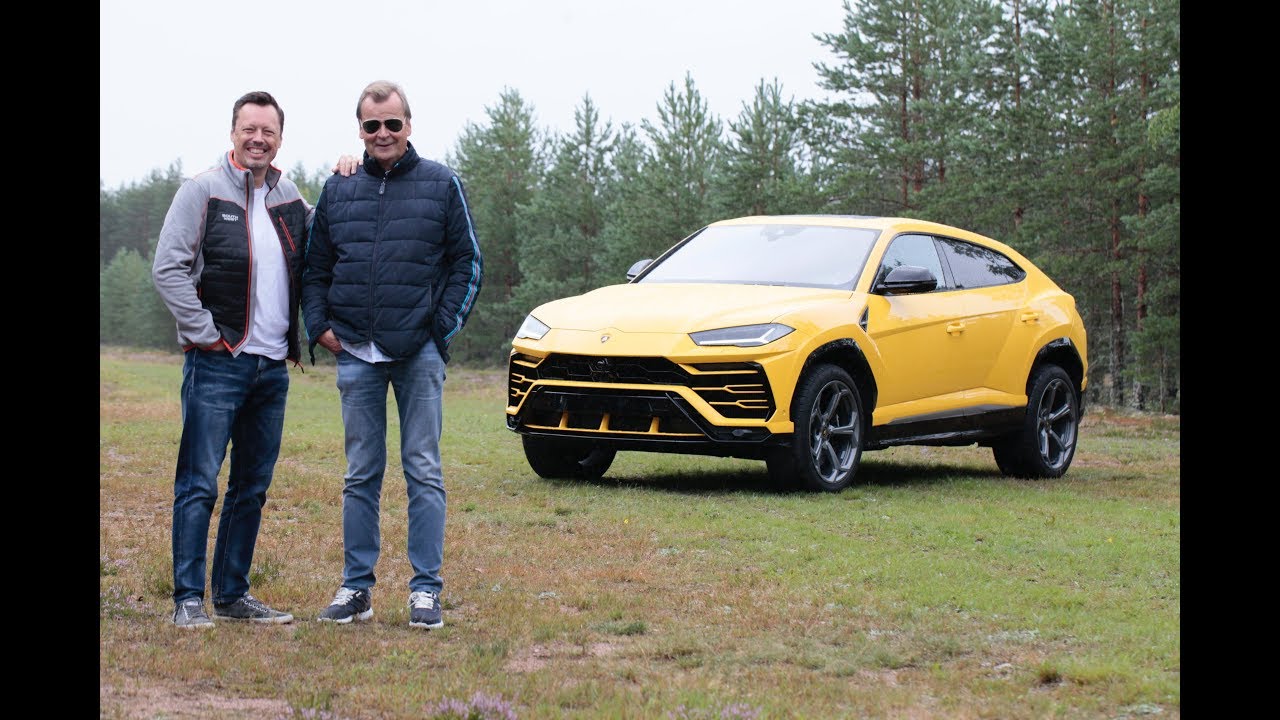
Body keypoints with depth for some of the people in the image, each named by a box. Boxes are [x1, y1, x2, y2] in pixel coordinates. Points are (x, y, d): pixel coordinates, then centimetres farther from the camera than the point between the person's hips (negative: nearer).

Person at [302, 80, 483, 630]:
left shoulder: (440, 185, 3)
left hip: (419, 352, -2)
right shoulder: (338, 190, 11)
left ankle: (426, 589, 4)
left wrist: (444, 328, -4)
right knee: (361, 475, 7)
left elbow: (467, 262, 4)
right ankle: (356, 586, 13)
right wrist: (319, 325, 3)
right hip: (356, 354, 3)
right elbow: (314, 267, 16)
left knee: (423, 473, 0)